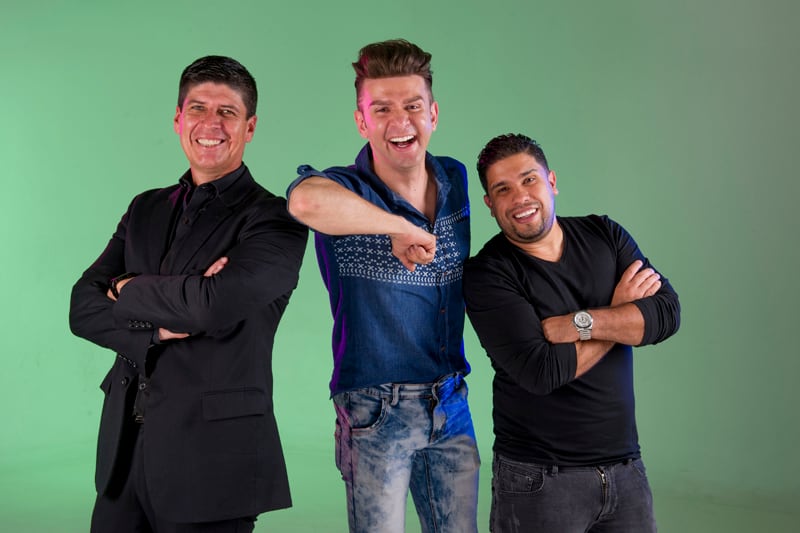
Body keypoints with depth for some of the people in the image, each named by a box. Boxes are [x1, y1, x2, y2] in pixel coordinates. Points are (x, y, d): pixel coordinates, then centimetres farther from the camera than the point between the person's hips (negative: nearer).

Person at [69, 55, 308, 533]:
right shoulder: (146, 210, 11)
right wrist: (162, 326, -15)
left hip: (212, 457, -5)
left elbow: (217, 304, -25)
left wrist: (128, 291, -7)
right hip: (124, 447, 5)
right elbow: (83, 309, 3)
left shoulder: (275, 221, -8)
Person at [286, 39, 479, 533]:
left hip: (451, 404, 5)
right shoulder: (345, 191, -15)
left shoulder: (457, 179, 4)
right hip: (376, 412, -5)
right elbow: (307, 201, -41)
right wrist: (402, 228, -32)